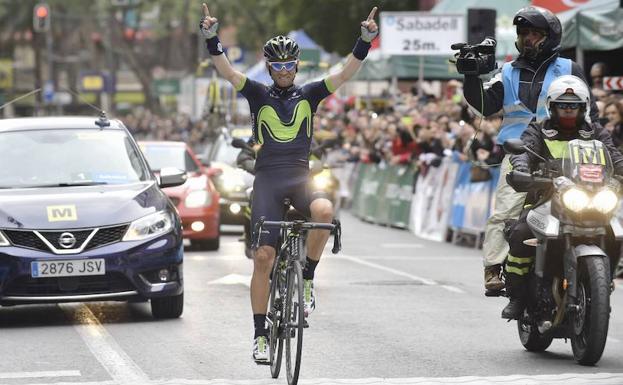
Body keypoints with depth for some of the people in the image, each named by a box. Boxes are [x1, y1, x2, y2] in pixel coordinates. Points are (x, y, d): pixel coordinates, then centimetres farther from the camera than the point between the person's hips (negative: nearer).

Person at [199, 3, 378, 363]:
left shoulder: (309, 94, 8)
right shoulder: (258, 94, 6)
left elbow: (346, 74, -3)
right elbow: (227, 71, -8)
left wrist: (365, 41, -17)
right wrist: (212, 39, -24)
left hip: (300, 177, 0)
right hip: (268, 178, 0)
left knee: (324, 211, -34)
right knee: (263, 256, -7)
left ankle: (308, 278, -11)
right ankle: (261, 333, 3)